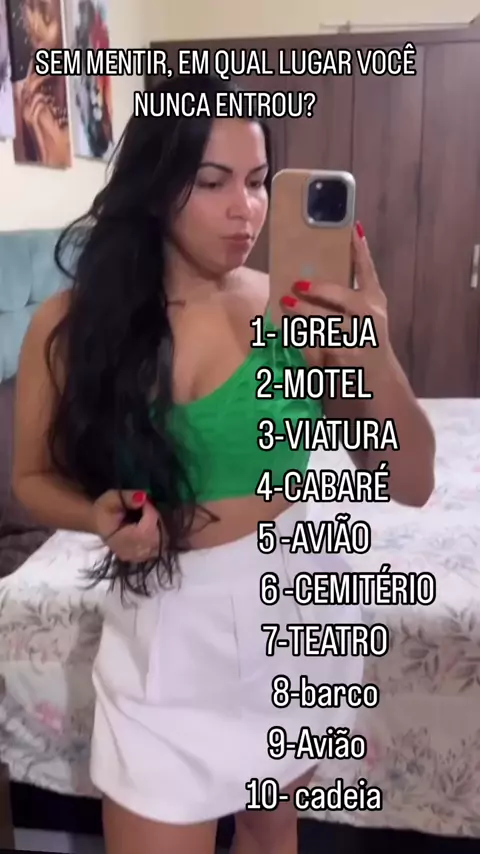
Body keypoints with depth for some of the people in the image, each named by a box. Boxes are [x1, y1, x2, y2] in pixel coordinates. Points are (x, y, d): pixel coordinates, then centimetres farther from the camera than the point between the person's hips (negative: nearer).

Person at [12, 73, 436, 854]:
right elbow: (35, 478, 2)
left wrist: (377, 362, -28)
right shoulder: (72, 323, -10)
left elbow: (412, 484, -10)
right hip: (166, 624, -1)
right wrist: (100, 515, -20)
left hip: (296, 604, 1)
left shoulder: (301, 313, -11)